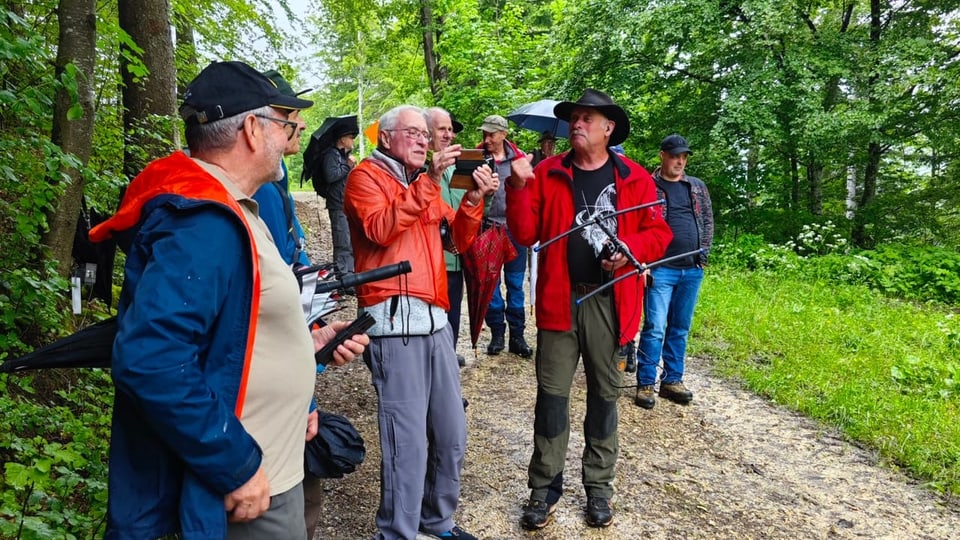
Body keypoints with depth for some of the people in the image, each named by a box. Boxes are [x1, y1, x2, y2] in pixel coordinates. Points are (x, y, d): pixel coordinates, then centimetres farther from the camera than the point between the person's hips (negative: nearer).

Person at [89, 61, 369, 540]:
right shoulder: (202, 223, -24)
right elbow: (151, 361, -33)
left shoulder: (221, 212, 9)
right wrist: (238, 467, -26)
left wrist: (306, 341, 9)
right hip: (245, 489, -10)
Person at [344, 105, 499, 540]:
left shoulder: (424, 183, 24)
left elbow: (459, 240, 17)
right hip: (395, 319, -8)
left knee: (451, 433, 12)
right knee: (408, 440, -7)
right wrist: (428, 182, -18)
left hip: (435, 318, 8)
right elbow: (380, 229, -18)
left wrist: (474, 198, 0)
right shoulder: (366, 175, 1)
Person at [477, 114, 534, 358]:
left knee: (515, 284, 6)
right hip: (488, 228, 0)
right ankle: (497, 333, 17)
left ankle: (517, 335, 14)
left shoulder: (520, 158, 4)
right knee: (490, 284, 6)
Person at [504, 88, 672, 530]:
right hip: (559, 299, 0)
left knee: (605, 394, 12)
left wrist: (629, 248, -15)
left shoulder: (635, 178, 3)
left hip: (610, 301, 1)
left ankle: (598, 486, 28)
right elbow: (525, 235, -2)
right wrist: (518, 187, -15)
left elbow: (659, 233, 4)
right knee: (552, 393, 3)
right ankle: (544, 487, 18)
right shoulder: (547, 174, 3)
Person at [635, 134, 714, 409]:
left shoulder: (698, 187, 14)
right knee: (655, 328, -6)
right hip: (660, 269, -5)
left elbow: (708, 221, 17)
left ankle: (673, 380, 22)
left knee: (680, 329, 11)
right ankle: (646, 383, 4)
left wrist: (704, 254, 7)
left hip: (692, 270, 5)